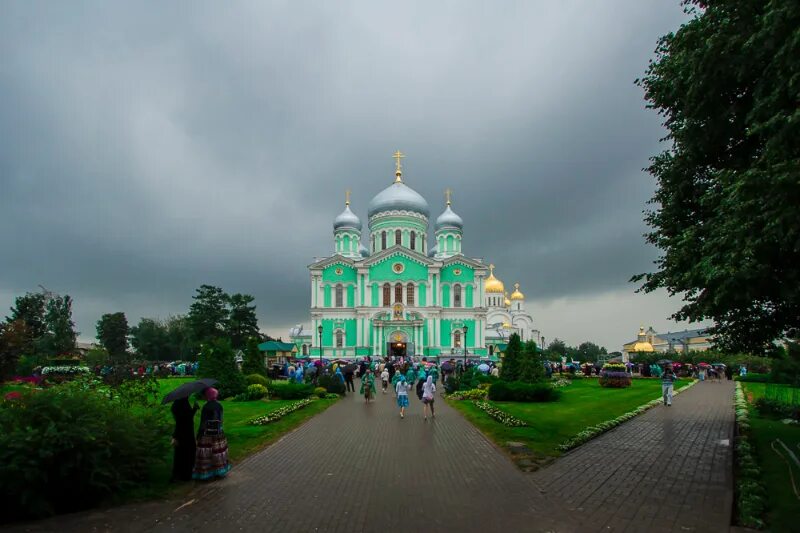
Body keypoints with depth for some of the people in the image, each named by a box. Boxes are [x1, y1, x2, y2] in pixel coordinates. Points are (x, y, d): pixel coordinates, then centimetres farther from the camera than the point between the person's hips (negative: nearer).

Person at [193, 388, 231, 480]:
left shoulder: (206, 407, -17)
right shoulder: (219, 405, 2)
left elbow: (203, 422, -15)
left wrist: (198, 434, -7)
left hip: (207, 433, -6)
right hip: (218, 433, 6)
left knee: (207, 453, 4)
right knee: (218, 452, 15)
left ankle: (207, 473, 10)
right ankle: (220, 470, 23)